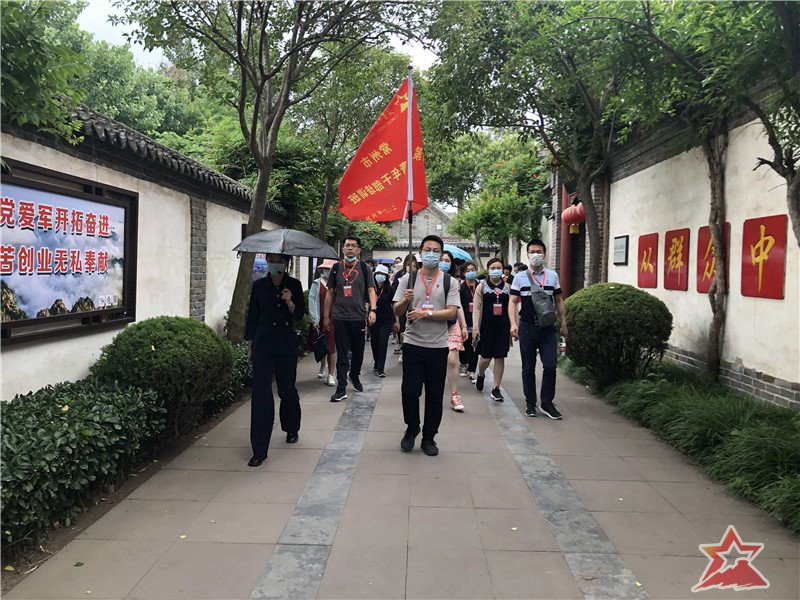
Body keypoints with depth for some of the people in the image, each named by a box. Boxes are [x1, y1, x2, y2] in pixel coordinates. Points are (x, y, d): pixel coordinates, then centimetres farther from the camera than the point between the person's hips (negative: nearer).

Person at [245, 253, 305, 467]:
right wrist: (249, 345, 8)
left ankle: (292, 429, 40)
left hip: (286, 344, 0)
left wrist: (290, 303, -23)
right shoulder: (259, 285, 3)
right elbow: (252, 315, 8)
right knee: (260, 393, -6)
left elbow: (300, 315, -3)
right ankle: (259, 450, -3)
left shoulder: (294, 285, 1)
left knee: (287, 389, 11)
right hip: (263, 343, 0)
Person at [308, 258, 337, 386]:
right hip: (320, 321, 1)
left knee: (332, 347, -2)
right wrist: (315, 320, -10)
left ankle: (330, 374, 6)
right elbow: (312, 302, -4)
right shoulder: (316, 284, 2)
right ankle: (323, 366, 40)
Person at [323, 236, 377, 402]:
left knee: (358, 351, 12)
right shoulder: (336, 268, 8)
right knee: (342, 354, 0)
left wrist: (372, 310, -15)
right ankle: (341, 388, 3)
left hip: (359, 317, 0)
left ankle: (355, 377, 37)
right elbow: (330, 293, 11)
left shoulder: (364, 268, 4)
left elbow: (371, 290, 0)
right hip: (340, 318, 0)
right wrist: (326, 316, 8)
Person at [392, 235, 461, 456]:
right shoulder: (408, 279, 4)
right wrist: (406, 301, -19)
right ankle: (412, 429, 26)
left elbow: (451, 313, -7)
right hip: (413, 344, 0)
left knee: (435, 395, 7)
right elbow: (397, 311, 2)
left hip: (438, 346, 0)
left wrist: (425, 313, -17)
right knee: (410, 391, 1)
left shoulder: (449, 282, 3)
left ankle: (429, 438, 22)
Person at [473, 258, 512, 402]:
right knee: (486, 357, 1)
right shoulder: (482, 287, 3)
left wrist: (514, 327, 5)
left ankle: (496, 389, 9)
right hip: (486, 326, -2)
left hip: (503, 327, 2)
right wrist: (475, 328, -7)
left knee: (500, 358, 0)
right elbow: (477, 308, 0)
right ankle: (480, 375, 33)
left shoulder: (508, 288, 9)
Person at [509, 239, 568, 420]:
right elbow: (513, 302, -2)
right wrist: (513, 324, -15)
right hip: (527, 328, -1)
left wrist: (563, 324, 11)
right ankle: (530, 403, 18)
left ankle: (547, 403, 9)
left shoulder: (553, 276, 8)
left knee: (550, 366, -5)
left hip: (547, 329, 1)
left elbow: (559, 301, 14)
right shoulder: (520, 277, 2)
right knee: (528, 368, 7)